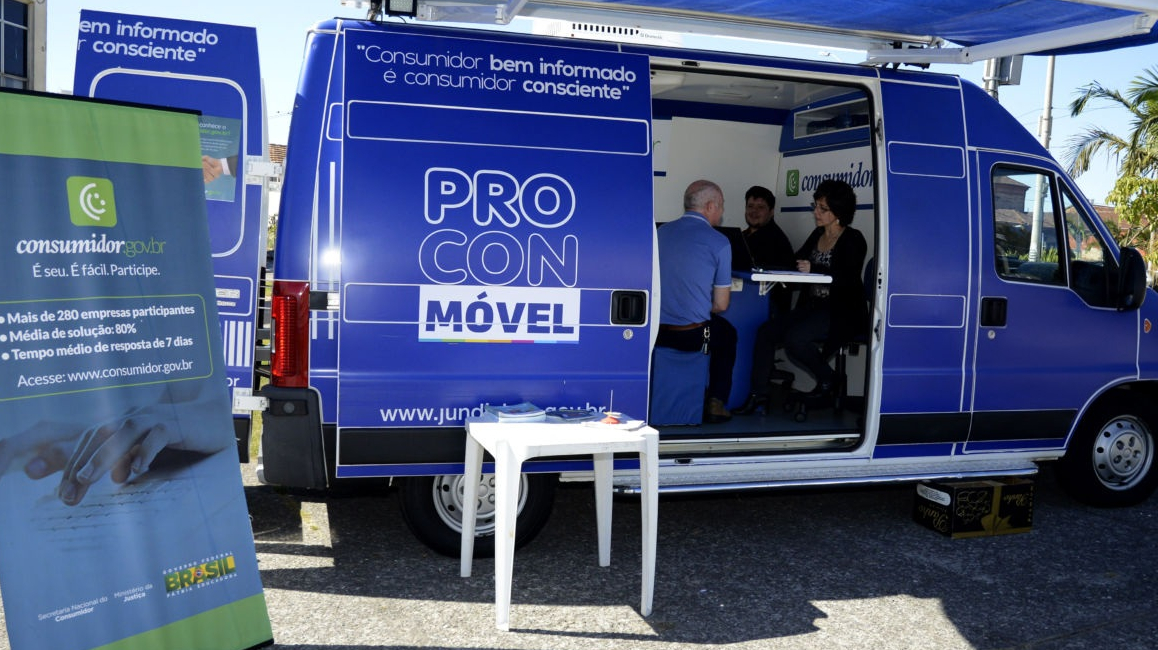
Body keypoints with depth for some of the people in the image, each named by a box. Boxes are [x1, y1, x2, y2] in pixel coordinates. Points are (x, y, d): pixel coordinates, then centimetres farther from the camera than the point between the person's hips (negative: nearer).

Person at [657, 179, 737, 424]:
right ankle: (716, 403, 23)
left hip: (654, 331, 5)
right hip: (692, 335, -5)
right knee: (727, 332, 29)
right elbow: (721, 305, -4)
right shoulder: (719, 243, -8)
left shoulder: (661, 231, 7)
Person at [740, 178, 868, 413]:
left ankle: (828, 380, -3)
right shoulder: (818, 235, 15)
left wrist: (813, 269, -26)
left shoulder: (853, 240, -7)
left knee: (794, 338, -28)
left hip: (841, 312, -7)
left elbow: (848, 279, -21)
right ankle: (759, 393, -6)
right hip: (812, 306, 8)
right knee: (766, 332, -11)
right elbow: (795, 262, 12)